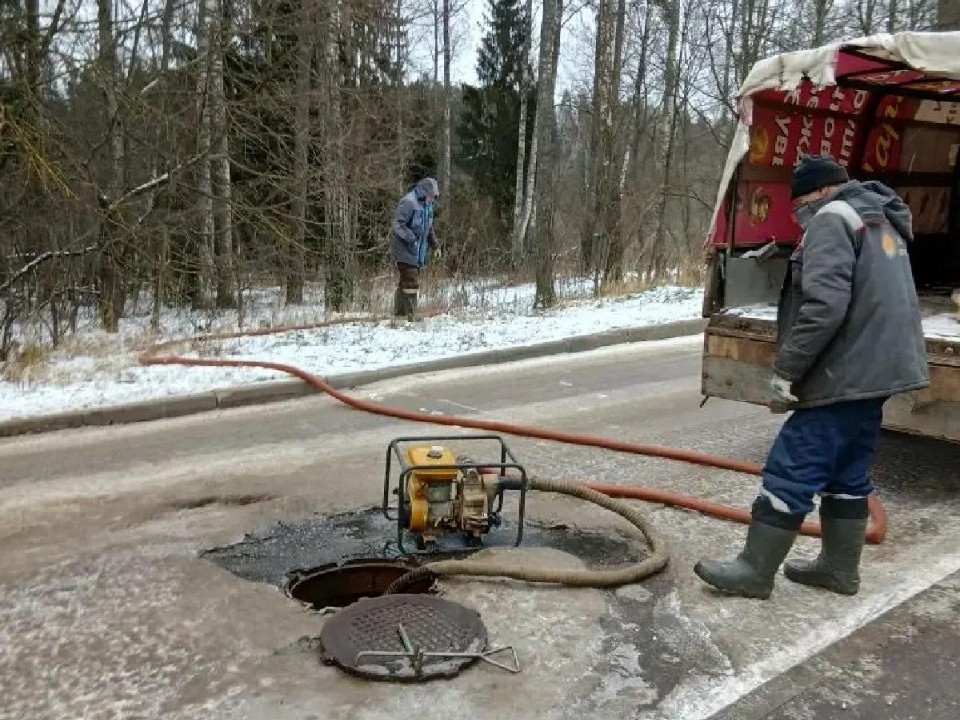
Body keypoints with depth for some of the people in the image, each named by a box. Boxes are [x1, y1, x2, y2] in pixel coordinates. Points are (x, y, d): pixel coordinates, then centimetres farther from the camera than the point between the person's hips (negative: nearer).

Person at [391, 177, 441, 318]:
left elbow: (429, 228, 26)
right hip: (405, 252, -9)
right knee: (412, 283, -10)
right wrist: (413, 239, -25)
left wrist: (435, 246, 19)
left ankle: (400, 313, 19)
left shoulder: (427, 206, 15)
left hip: (417, 254, 9)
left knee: (404, 284, 13)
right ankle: (410, 314, -6)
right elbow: (398, 225, -21)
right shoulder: (408, 203, -15)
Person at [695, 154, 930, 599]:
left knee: (791, 471, -5)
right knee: (848, 474, 16)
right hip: (874, 370, 10)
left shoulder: (832, 217, -10)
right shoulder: (879, 218, 22)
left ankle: (754, 570, 1)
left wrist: (786, 371, -18)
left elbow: (824, 305, -23)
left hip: (844, 374, -10)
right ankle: (839, 567, 24)